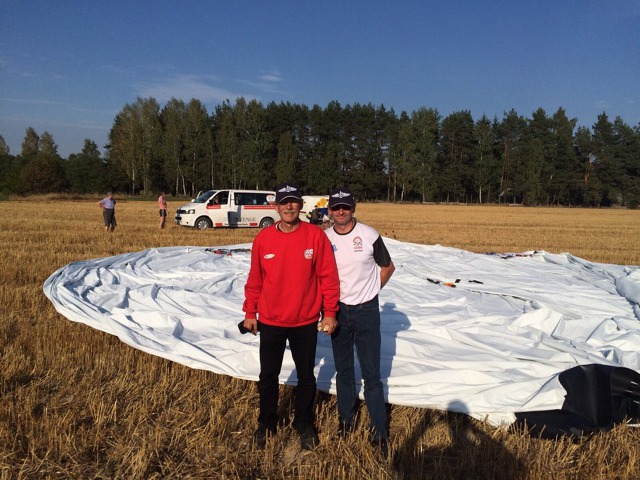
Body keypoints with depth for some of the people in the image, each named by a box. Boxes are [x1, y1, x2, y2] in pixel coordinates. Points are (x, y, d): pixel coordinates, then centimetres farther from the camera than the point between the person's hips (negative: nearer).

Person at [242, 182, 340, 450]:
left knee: (306, 377, 14)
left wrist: (329, 312, -6)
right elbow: (255, 279, 2)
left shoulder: (316, 236, -10)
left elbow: (328, 276, -6)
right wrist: (250, 312, 5)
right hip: (270, 322, 1)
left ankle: (304, 424, 36)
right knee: (268, 377, 14)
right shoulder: (263, 238, -5)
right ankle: (267, 423, 36)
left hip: (306, 322, -1)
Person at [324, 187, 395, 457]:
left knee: (372, 374, 0)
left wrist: (367, 292, 5)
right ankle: (345, 419, 31)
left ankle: (379, 431, 13)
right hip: (337, 311, 2)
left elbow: (387, 267, 4)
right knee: (343, 370, 15)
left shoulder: (369, 235, -8)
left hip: (366, 311, -2)